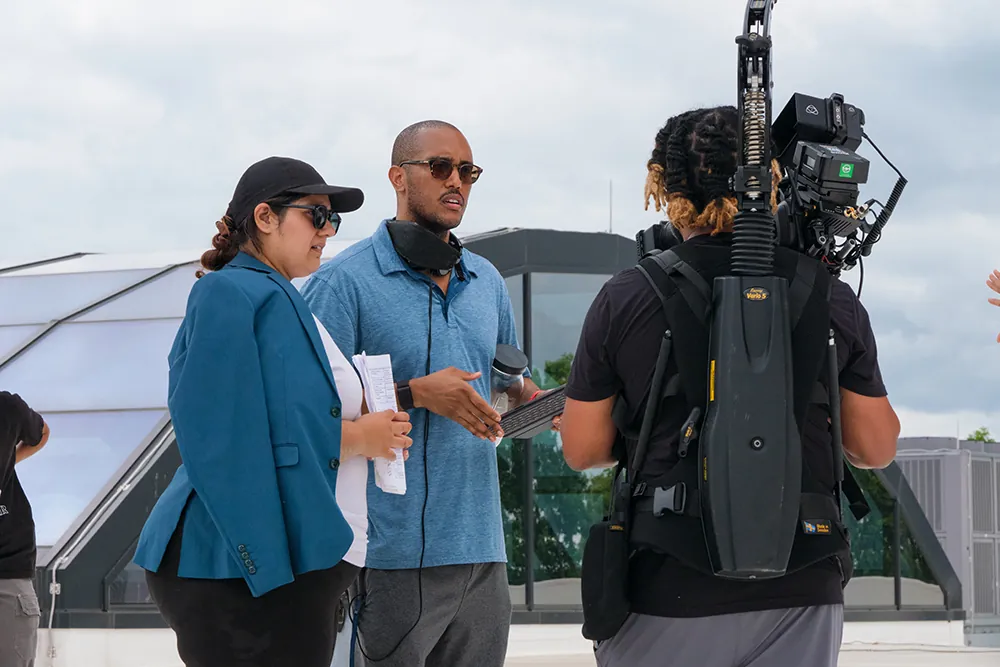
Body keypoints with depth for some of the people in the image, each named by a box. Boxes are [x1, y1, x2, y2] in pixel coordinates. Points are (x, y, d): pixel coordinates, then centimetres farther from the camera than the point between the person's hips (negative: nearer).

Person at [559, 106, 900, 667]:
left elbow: (582, 450, 2)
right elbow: (876, 449, 6)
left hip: (669, 597, -2)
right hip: (801, 598, 2)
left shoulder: (626, 298, -4)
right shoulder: (831, 297, 0)